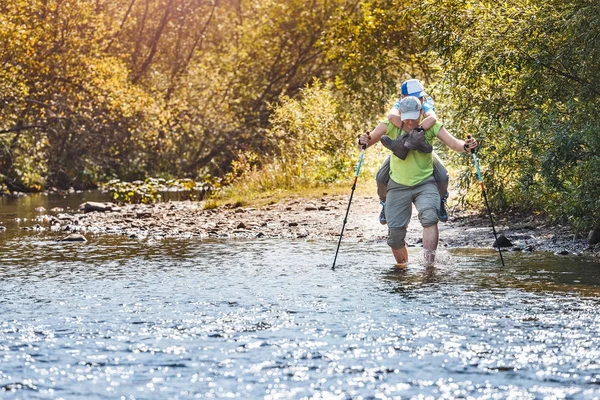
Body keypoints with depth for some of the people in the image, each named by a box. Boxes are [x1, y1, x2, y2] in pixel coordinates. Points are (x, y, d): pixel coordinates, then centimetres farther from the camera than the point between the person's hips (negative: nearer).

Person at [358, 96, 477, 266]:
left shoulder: (431, 125, -9)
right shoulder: (391, 125, -9)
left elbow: (453, 143, -13)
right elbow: (368, 141, -14)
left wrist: (465, 146, -35)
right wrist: (363, 141, -38)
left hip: (425, 183, -1)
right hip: (398, 186, 1)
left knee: (430, 217, -29)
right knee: (395, 232, 1)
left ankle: (429, 261, -34)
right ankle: (402, 265, 27)